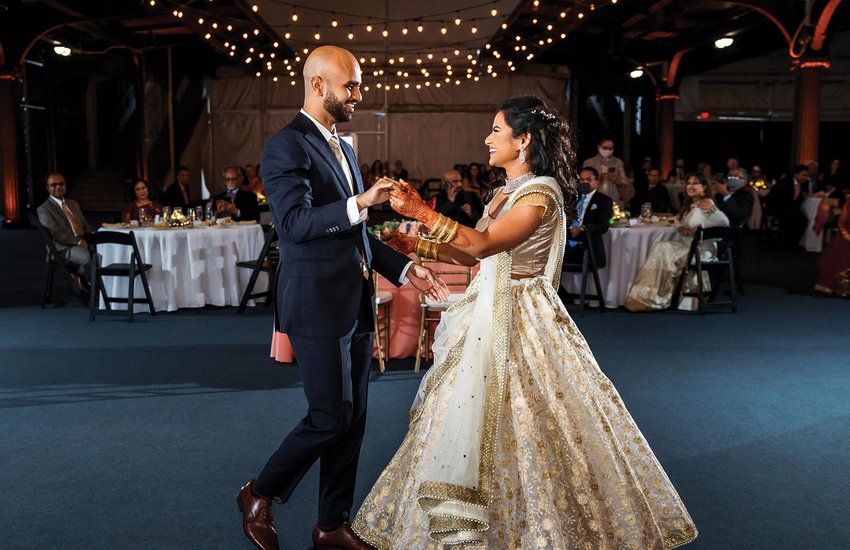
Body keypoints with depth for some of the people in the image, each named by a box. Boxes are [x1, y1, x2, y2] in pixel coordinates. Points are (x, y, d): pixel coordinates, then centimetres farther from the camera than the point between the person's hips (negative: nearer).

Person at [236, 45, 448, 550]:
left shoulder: (342, 147, 17)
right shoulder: (288, 146, -10)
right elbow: (295, 223, -22)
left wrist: (405, 269, 12)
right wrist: (359, 203, -33)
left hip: (357, 303, 9)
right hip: (318, 305, -8)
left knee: (353, 419, 12)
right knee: (331, 418, -3)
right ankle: (260, 495, 22)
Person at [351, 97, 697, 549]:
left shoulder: (541, 193, -15)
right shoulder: (505, 193, 13)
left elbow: (484, 244, -28)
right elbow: (474, 254, 13)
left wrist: (421, 212, -29)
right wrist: (418, 246, 7)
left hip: (519, 321, -9)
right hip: (488, 316, 9)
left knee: (520, 428, -2)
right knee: (470, 421, 14)